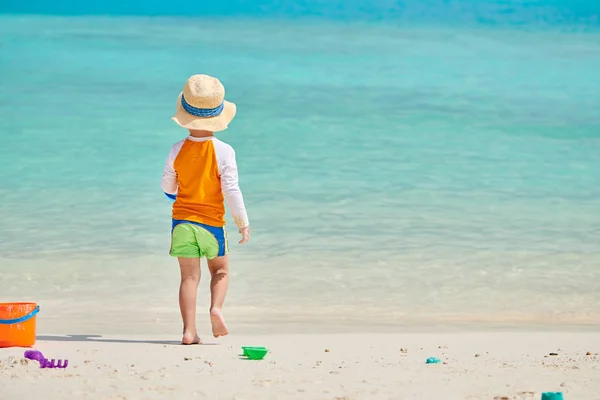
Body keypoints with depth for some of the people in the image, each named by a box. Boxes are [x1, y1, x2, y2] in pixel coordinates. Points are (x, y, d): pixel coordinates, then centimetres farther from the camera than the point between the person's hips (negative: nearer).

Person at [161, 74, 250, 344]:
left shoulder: (177, 150, -4)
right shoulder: (223, 151, -12)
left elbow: (167, 186, 7)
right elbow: (231, 190, -12)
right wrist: (243, 223, -2)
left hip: (182, 220, 2)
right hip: (212, 222, -1)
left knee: (189, 276, 3)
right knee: (220, 269, 18)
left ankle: (189, 330, -5)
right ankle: (216, 307, -8)